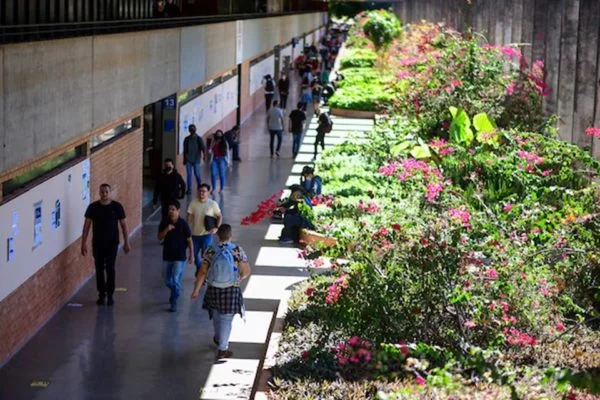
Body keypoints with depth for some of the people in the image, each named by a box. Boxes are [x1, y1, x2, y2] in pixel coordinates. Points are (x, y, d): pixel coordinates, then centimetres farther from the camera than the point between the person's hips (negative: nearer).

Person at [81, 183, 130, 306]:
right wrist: (83, 243, -6)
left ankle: (110, 295, 6)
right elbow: (87, 225, -1)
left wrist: (126, 242, -2)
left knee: (110, 268, -4)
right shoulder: (93, 207, -5)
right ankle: (101, 294, 19)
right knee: (99, 269, 7)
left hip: (112, 243, -1)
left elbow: (123, 225, 0)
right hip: (97, 243, 1)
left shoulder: (117, 206, -6)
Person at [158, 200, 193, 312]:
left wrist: (191, 255, -5)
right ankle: (175, 293, 44)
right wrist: (166, 230, -22)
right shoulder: (164, 223, -2)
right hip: (167, 255, 4)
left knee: (176, 280, -10)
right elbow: (159, 237, -4)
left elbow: (189, 240, -5)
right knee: (167, 279, 16)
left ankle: (174, 302, 0)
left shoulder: (183, 224, -11)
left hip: (179, 257, -4)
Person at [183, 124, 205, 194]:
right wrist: (184, 159, 12)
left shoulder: (199, 139, 0)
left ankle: (200, 188, 17)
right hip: (188, 160, 2)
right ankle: (189, 189, 5)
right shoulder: (187, 139, 8)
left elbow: (203, 148, -6)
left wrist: (204, 155, -22)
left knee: (197, 174, -2)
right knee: (189, 175, 0)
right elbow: (185, 150, 13)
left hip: (196, 160, -2)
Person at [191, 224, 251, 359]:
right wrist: (239, 278, 12)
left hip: (213, 290, 3)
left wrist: (196, 290, 0)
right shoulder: (237, 250, -14)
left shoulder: (210, 251, -11)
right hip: (231, 290, -3)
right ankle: (222, 349, 13)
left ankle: (219, 339, 49)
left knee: (216, 316, 25)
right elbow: (246, 272, -10)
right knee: (226, 319, 8)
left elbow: (202, 272, -9)